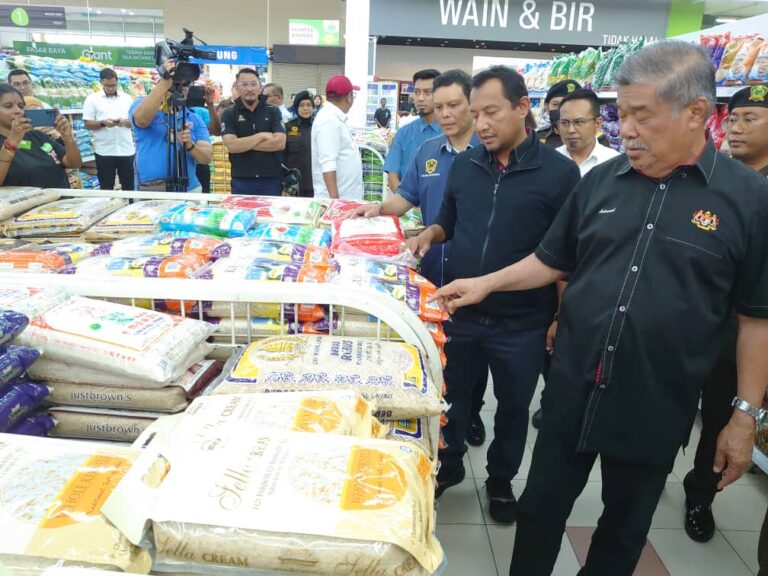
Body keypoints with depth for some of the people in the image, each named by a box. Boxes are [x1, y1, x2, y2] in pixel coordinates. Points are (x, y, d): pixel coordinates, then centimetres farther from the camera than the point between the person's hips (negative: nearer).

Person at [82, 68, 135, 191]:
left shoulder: (127, 98, 8)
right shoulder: (92, 98, 2)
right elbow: (87, 124, 0)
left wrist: (125, 121, -14)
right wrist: (103, 123, -18)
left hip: (126, 150, 2)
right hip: (104, 151, -2)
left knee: (129, 185, 8)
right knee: (106, 187, 5)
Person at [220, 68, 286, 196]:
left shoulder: (273, 111, 4)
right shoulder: (229, 114, 3)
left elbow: (280, 143, -11)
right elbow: (231, 145, -12)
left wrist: (243, 144, -10)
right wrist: (262, 135, -11)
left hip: (271, 180, 0)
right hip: (241, 181, 0)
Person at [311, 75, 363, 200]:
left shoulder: (336, 118, 14)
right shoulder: (329, 120, -16)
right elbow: (328, 164, -24)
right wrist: (334, 198, -27)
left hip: (346, 197, 10)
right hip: (337, 198, -10)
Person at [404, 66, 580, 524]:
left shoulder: (559, 172, -10)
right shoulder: (464, 165, 2)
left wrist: (560, 319, -7)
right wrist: (431, 234, -5)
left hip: (522, 324, -3)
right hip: (460, 314, 3)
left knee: (513, 408, 16)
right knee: (452, 397, 18)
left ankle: (501, 481, 41)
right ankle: (448, 466, 44)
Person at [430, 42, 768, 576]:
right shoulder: (600, 181, -1)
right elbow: (552, 260, 9)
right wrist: (485, 283, -1)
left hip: (656, 408, -2)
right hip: (572, 390, 2)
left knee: (625, 523, 20)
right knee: (541, 507, 17)